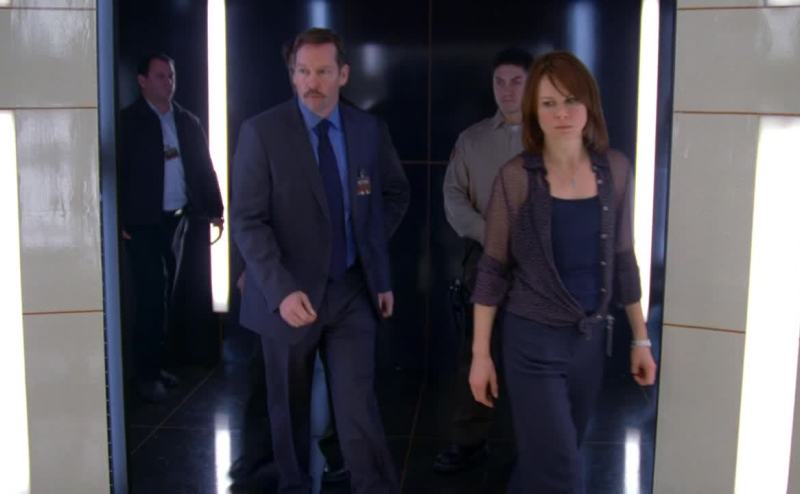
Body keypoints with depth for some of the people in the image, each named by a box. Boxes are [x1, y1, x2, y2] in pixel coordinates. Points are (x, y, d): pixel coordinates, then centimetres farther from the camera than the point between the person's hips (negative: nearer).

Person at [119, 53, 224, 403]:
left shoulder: (188, 122, 10)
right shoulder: (128, 121, -4)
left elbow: (203, 167, 13)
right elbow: (117, 171, -8)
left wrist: (214, 208, 6)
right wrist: (117, 220, -14)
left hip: (177, 219, 5)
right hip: (142, 223, -5)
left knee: (165, 296, 10)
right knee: (151, 298, -5)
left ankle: (156, 364, 20)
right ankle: (146, 374, 4)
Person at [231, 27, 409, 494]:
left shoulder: (370, 129, 2)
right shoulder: (262, 131, -9)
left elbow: (397, 194, 19)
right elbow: (248, 221, -14)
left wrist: (372, 243, 8)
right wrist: (282, 290, -25)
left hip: (353, 290, 2)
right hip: (290, 294, -1)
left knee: (359, 407, -2)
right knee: (290, 407, 14)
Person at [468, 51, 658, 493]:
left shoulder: (615, 169, -1)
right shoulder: (515, 177, -11)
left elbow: (622, 260, 7)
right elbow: (493, 270, -6)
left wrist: (640, 338, 8)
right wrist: (481, 353, -5)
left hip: (591, 338, 4)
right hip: (533, 340, -4)